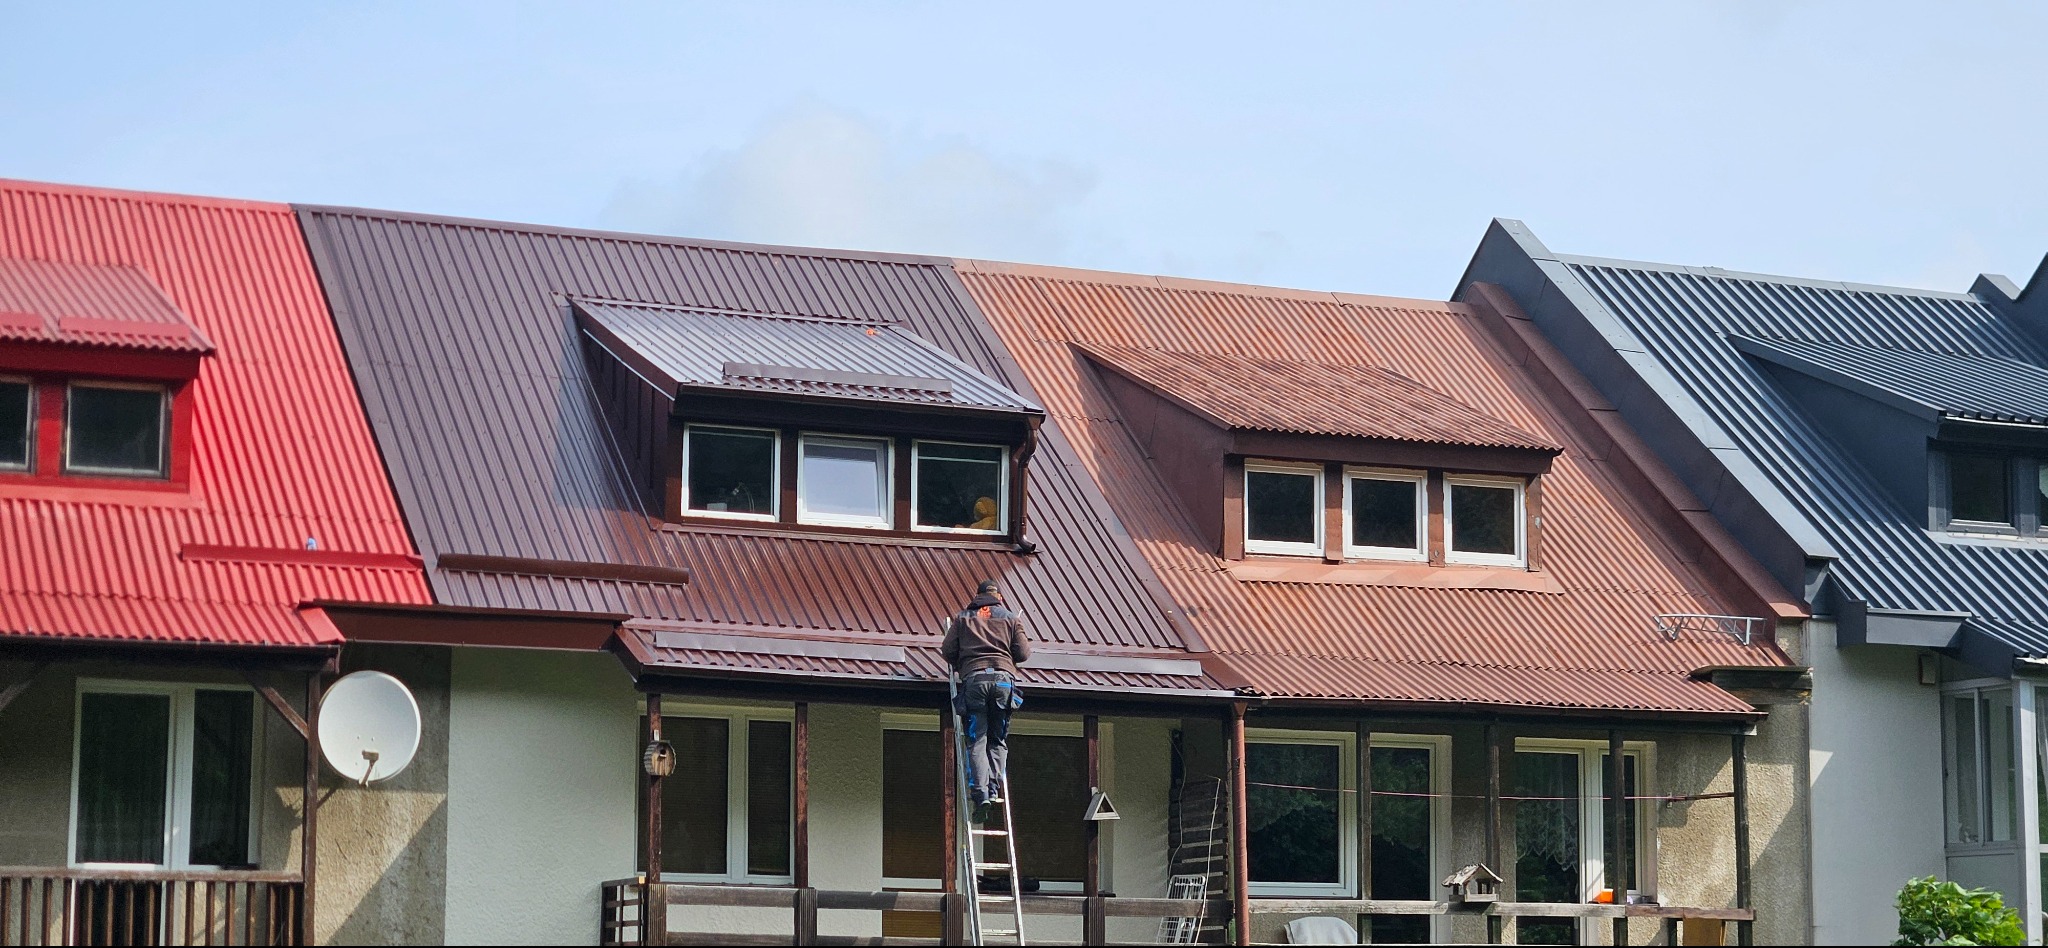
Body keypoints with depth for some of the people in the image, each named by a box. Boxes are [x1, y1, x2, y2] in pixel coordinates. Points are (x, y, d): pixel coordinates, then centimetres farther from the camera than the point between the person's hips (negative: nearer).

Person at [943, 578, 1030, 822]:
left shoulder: (962, 618, 16)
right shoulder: (1010, 619, 16)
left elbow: (948, 650, 9)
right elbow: (1023, 653, 11)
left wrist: (959, 665, 29)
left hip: (974, 679, -1)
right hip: (1004, 678, 1)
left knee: (976, 741, -2)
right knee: (998, 741, 12)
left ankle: (981, 794, -16)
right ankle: (994, 789, -4)